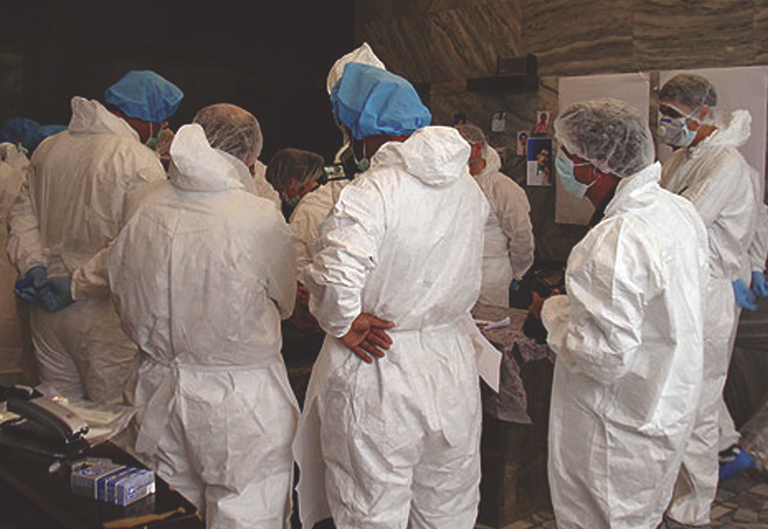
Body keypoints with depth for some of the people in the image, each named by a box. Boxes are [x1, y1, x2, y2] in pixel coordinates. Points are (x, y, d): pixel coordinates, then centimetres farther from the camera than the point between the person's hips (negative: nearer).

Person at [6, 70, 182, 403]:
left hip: (48, 310, 7)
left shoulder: (49, 147, 9)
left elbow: (22, 214, 12)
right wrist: (78, 285, -15)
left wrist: (34, 267, 1)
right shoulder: (141, 163, -14)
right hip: (103, 316, -7)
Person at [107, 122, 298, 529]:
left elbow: (120, 293, 10)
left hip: (160, 385, 5)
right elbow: (285, 303, -2)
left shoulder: (142, 207, -5)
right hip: (241, 399, -5)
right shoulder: (261, 218, -18)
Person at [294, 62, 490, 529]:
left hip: (378, 368, -6)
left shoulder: (372, 192, -20)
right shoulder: (468, 187, 3)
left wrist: (342, 325, -14)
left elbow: (336, 274, -32)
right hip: (453, 365, 7)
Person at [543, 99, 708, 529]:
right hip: (669, 410, 9)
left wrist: (554, 312, -14)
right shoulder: (681, 211, 0)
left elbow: (606, 356, -29)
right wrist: (579, 300, 13)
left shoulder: (617, 241, -30)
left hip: (618, 435, -9)